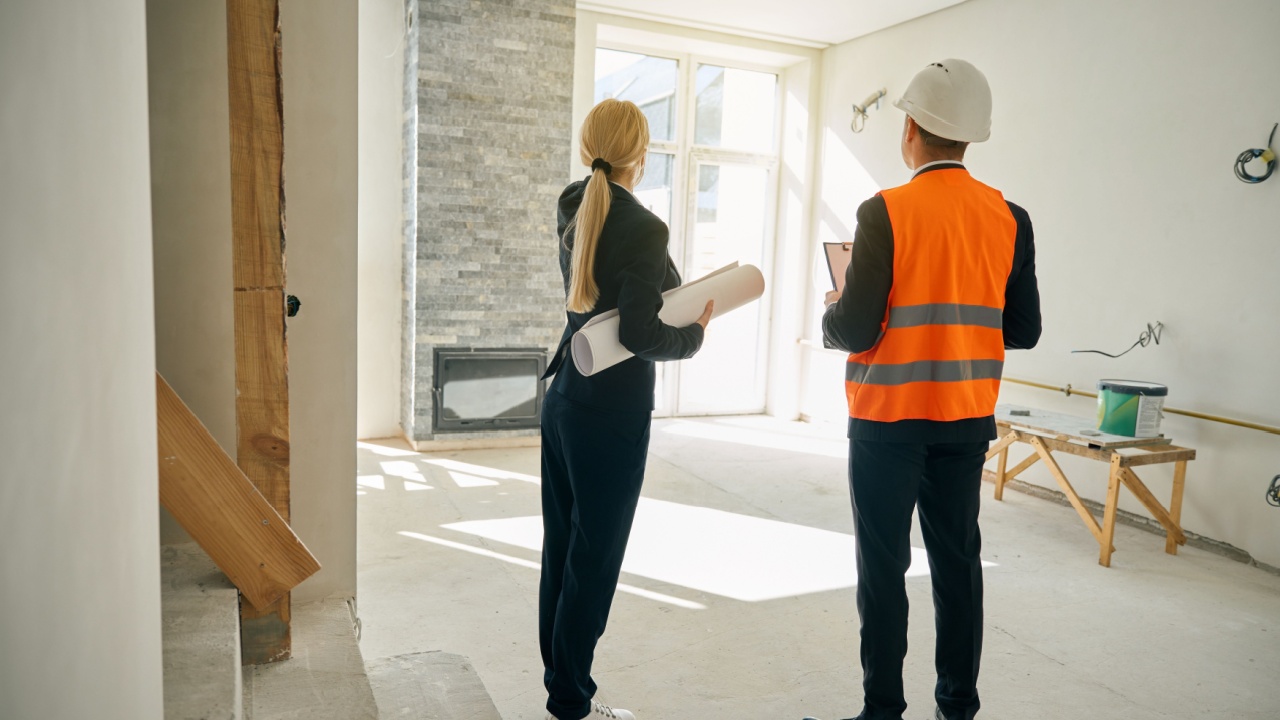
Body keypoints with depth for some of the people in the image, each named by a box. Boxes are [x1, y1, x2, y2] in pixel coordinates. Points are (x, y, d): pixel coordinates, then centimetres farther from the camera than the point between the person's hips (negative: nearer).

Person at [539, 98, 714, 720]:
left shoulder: (575, 214, 7)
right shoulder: (644, 229, -16)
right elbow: (641, 335, -22)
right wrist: (695, 333, -4)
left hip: (564, 397, 8)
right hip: (612, 409, -8)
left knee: (561, 546, 14)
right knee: (595, 556, 4)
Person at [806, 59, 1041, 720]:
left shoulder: (884, 212, -13)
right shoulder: (1010, 218, 1)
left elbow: (855, 331, -17)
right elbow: (1024, 330, 4)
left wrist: (831, 310, 5)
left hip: (888, 420, -4)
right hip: (968, 419, 5)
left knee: (883, 565, 7)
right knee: (958, 559, 15)